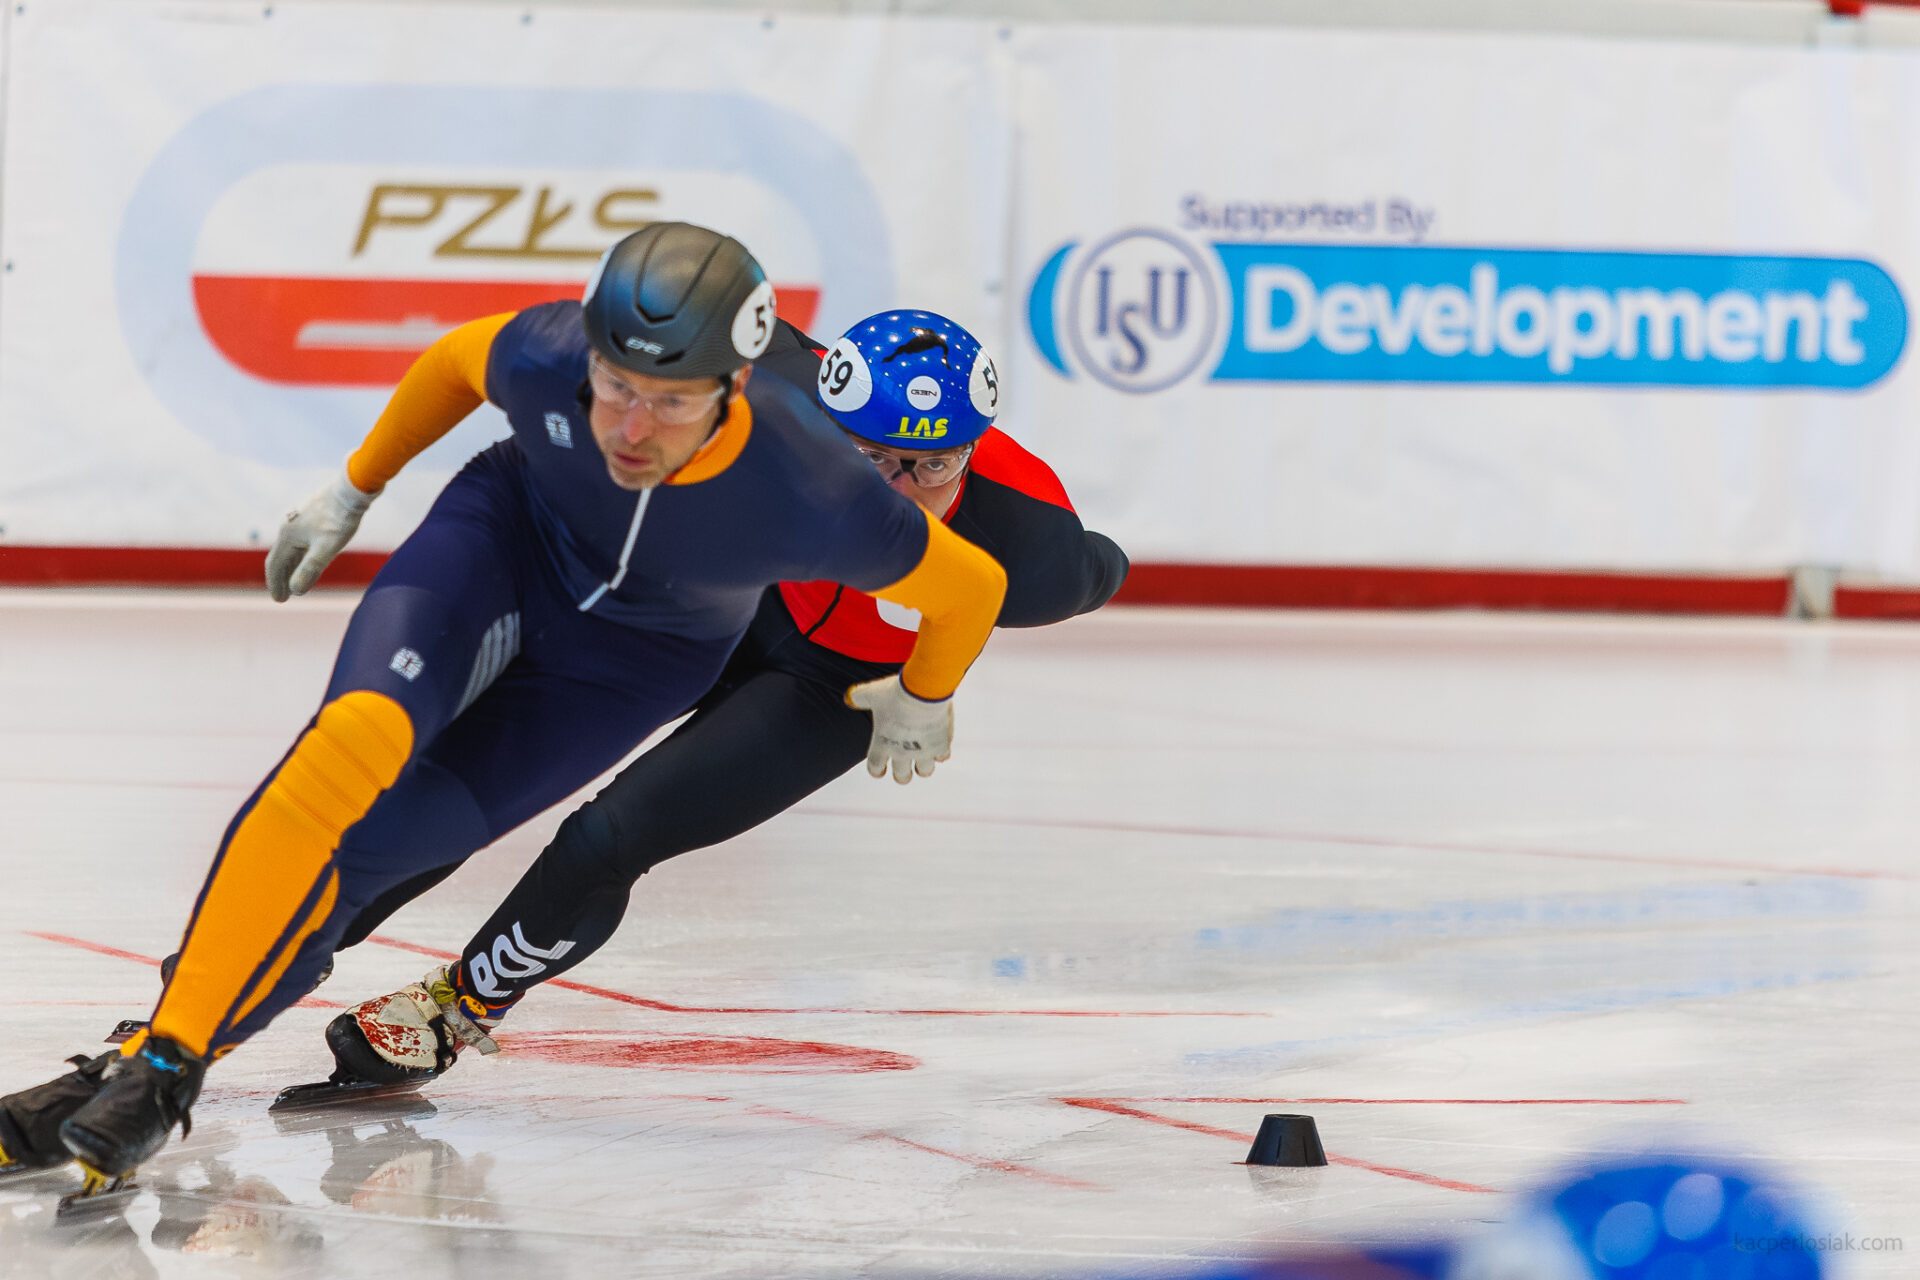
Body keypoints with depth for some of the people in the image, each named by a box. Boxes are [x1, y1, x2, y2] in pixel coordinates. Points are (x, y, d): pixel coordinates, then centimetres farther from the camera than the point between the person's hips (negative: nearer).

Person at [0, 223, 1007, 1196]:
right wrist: (353, 490, 10)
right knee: (359, 740, -26)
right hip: (506, 533, 1)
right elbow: (457, 361, -3)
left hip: (640, 655, -1)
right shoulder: (545, 360, -30)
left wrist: (924, 700, 4)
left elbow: (972, 588, -17)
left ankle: (167, 1069, -6)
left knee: (378, 842, -14)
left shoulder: (811, 500, -37)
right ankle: (149, 1049, -25)